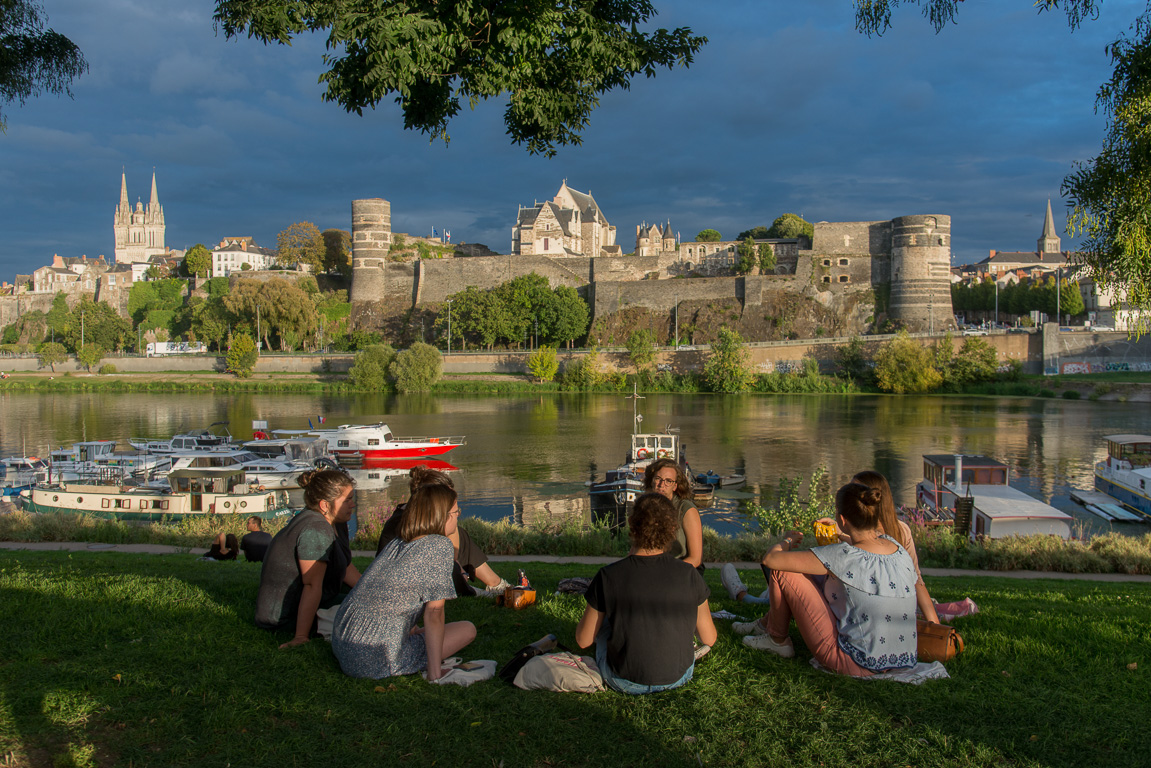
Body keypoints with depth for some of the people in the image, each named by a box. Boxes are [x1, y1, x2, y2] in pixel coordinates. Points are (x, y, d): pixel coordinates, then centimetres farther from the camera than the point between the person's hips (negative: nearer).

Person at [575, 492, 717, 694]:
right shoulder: (689, 575, -17)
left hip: (625, 683, -1)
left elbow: (583, 640, -7)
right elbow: (709, 639, -5)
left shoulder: (608, 577, -20)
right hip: (679, 677, 2)